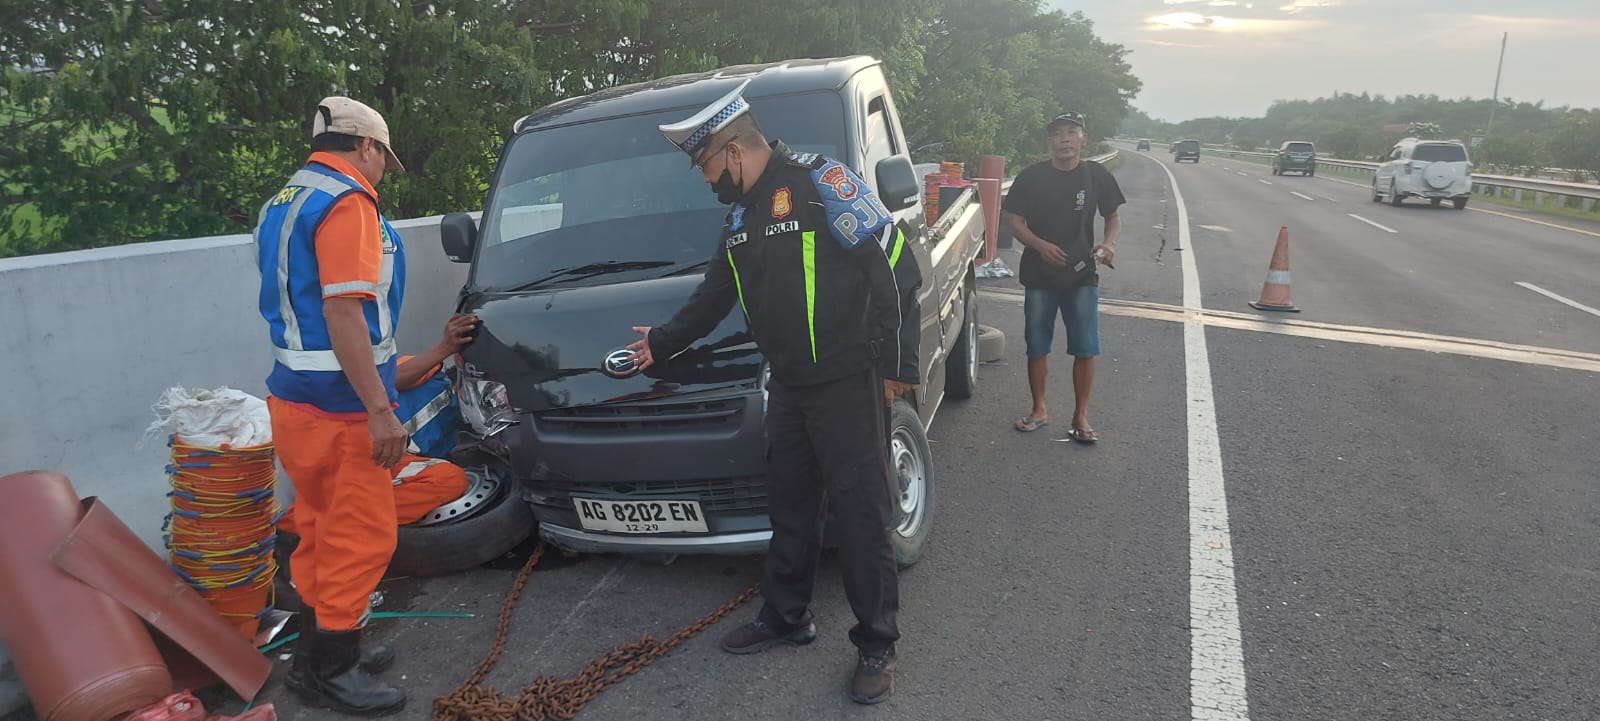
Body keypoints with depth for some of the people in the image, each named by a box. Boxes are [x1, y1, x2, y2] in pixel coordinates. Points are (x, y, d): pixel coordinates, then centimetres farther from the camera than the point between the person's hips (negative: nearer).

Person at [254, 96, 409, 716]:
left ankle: (321, 648, 31)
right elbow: (342, 311, -23)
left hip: (294, 396, 10)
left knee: (324, 530, 19)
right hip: (339, 407, -10)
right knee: (361, 536, -1)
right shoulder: (347, 202, -14)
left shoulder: (284, 201, 17)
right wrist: (380, 410, -24)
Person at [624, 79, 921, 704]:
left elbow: (894, 271, -16)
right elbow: (714, 296, 26)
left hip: (848, 384, -8)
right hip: (788, 388, 8)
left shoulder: (821, 184, -14)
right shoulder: (742, 215, 14)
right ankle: (785, 617, 34)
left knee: (859, 511, -1)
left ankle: (877, 645, 14)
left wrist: (897, 366, -16)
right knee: (789, 506, 17)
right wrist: (660, 344, 32)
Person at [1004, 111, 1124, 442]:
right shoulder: (1031, 176, -3)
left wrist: (1109, 242, -12)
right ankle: (1039, 410, 24)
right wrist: (1040, 245, -20)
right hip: (1039, 274, 0)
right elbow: (1016, 222, -2)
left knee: (1085, 349, -1)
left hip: (1082, 275, 0)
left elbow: (1113, 216, 10)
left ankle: (1080, 416, 12)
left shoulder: (1097, 175, -1)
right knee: (1037, 347, 9)